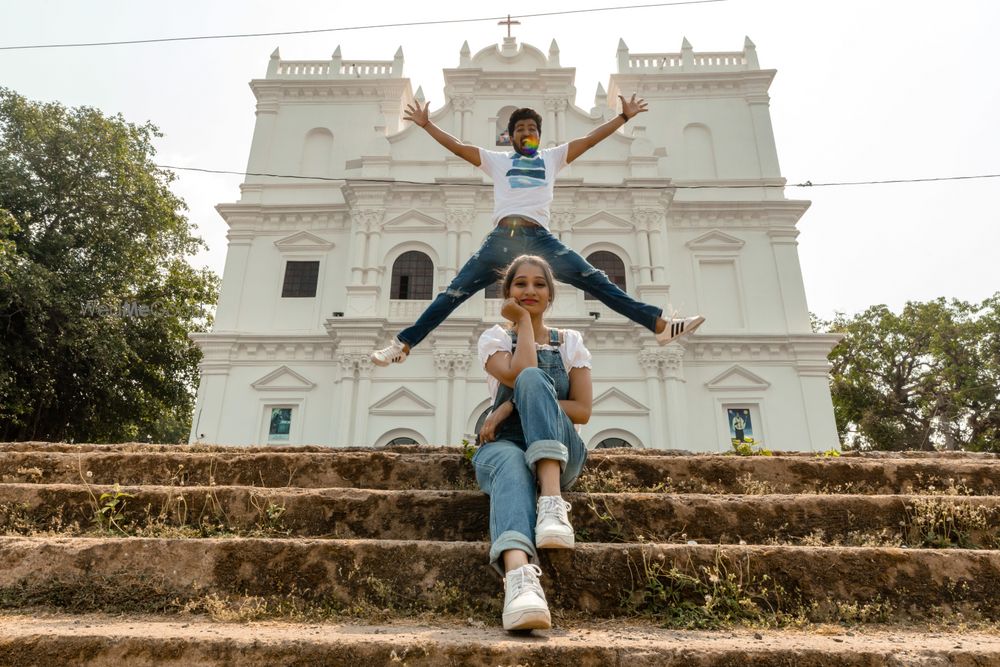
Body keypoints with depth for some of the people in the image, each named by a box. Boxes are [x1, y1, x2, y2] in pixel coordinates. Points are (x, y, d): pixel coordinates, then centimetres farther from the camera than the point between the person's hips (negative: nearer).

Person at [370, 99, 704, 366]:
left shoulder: (552, 157, 25)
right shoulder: (497, 160, 25)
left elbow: (590, 139, 22)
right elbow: (456, 146, 23)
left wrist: (624, 116, 19)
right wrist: (427, 124, 19)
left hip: (540, 237, 0)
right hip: (502, 237, 0)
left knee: (596, 281, -8)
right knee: (454, 293, -2)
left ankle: (660, 324, -11)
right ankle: (402, 344, 2)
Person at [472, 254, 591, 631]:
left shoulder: (570, 343, 15)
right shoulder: (494, 338, 12)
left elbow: (582, 411, 2)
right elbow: (517, 374, -13)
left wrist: (514, 406, -10)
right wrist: (523, 321, 0)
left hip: (559, 452, 1)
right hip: (504, 445, -1)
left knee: (532, 380, -30)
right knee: (510, 465, -41)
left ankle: (552, 501, -44)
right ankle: (520, 578, -67)